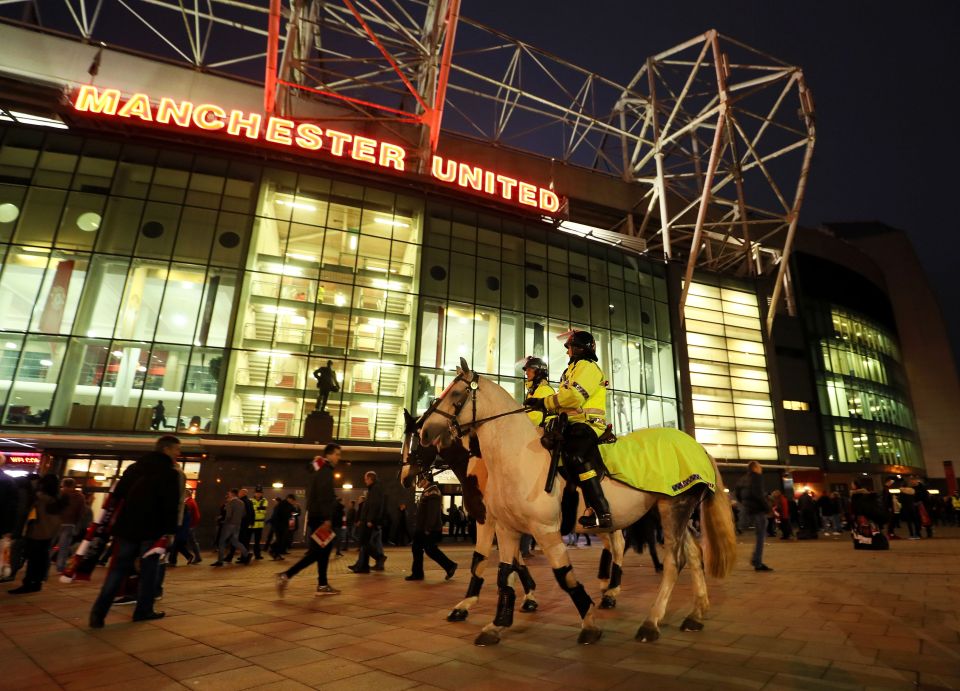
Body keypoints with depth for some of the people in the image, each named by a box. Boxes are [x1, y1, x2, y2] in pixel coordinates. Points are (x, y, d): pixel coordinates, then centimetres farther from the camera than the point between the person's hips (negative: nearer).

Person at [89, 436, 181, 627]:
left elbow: (117, 495, 16)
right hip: (152, 529, -6)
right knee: (149, 569, 6)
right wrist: (169, 531, -10)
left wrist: (118, 524, 24)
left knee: (119, 569, 10)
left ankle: (98, 612, 2)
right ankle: (144, 610, 11)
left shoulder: (133, 468, 13)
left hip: (128, 527, 6)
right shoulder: (170, 473, -10)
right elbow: (171, 506, -16)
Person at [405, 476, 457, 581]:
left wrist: (428, 529, -25)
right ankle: (417, 573, 17)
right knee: (416, 549, 10)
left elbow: (433, 512, -24)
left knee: (431, 550, -4)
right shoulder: (427, 492, 14)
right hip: (422, 529, 10)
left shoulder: (432, 492, -18)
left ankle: (450, 566, 8)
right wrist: (420, 528, 21)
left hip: (430, 530, -10)